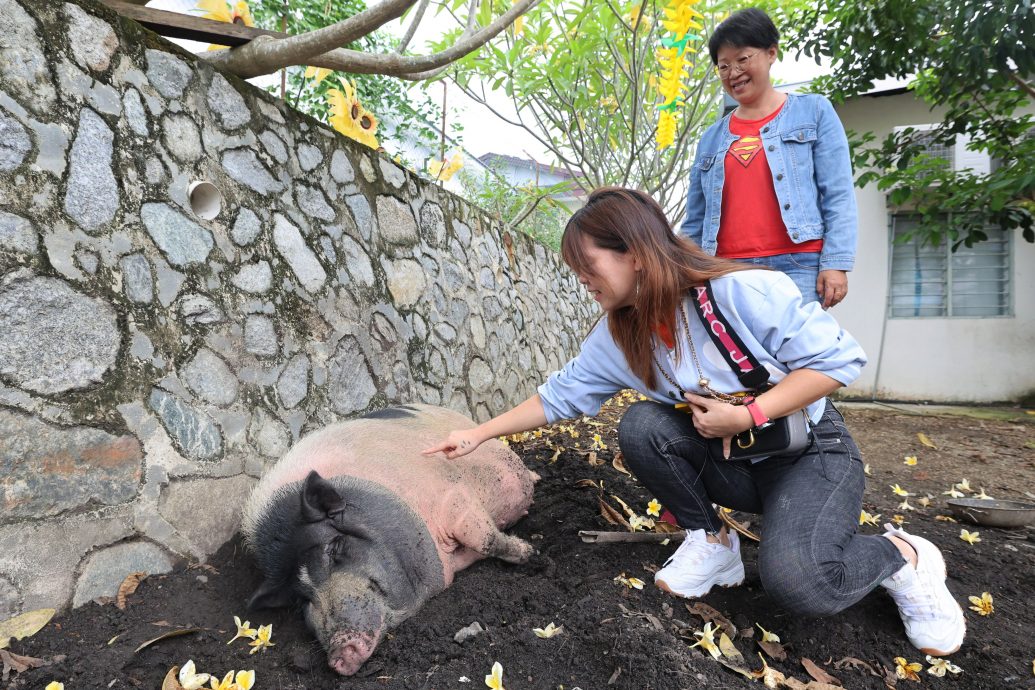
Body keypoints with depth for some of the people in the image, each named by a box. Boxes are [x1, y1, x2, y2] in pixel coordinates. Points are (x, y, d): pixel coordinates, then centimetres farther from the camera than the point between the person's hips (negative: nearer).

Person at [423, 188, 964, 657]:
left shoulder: (744, 292, -25)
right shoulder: (615, 337, -6)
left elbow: (838, 358, -20)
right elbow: (561, 395, 0)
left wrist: (746, 416, -27)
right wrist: (480, 434, -2)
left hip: (809, 451, -5)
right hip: (728, 462, 5)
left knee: (795, 580, -30)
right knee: (641, 425, -22)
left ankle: (900, 556, 4)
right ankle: (710, 543, 0)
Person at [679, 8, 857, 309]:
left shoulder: (814, 111, 11)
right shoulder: (711, 139, 18)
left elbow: (838, 197, 2)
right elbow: (695, 223, 16)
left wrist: (835, 263, -8)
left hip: (797, 269, -2)